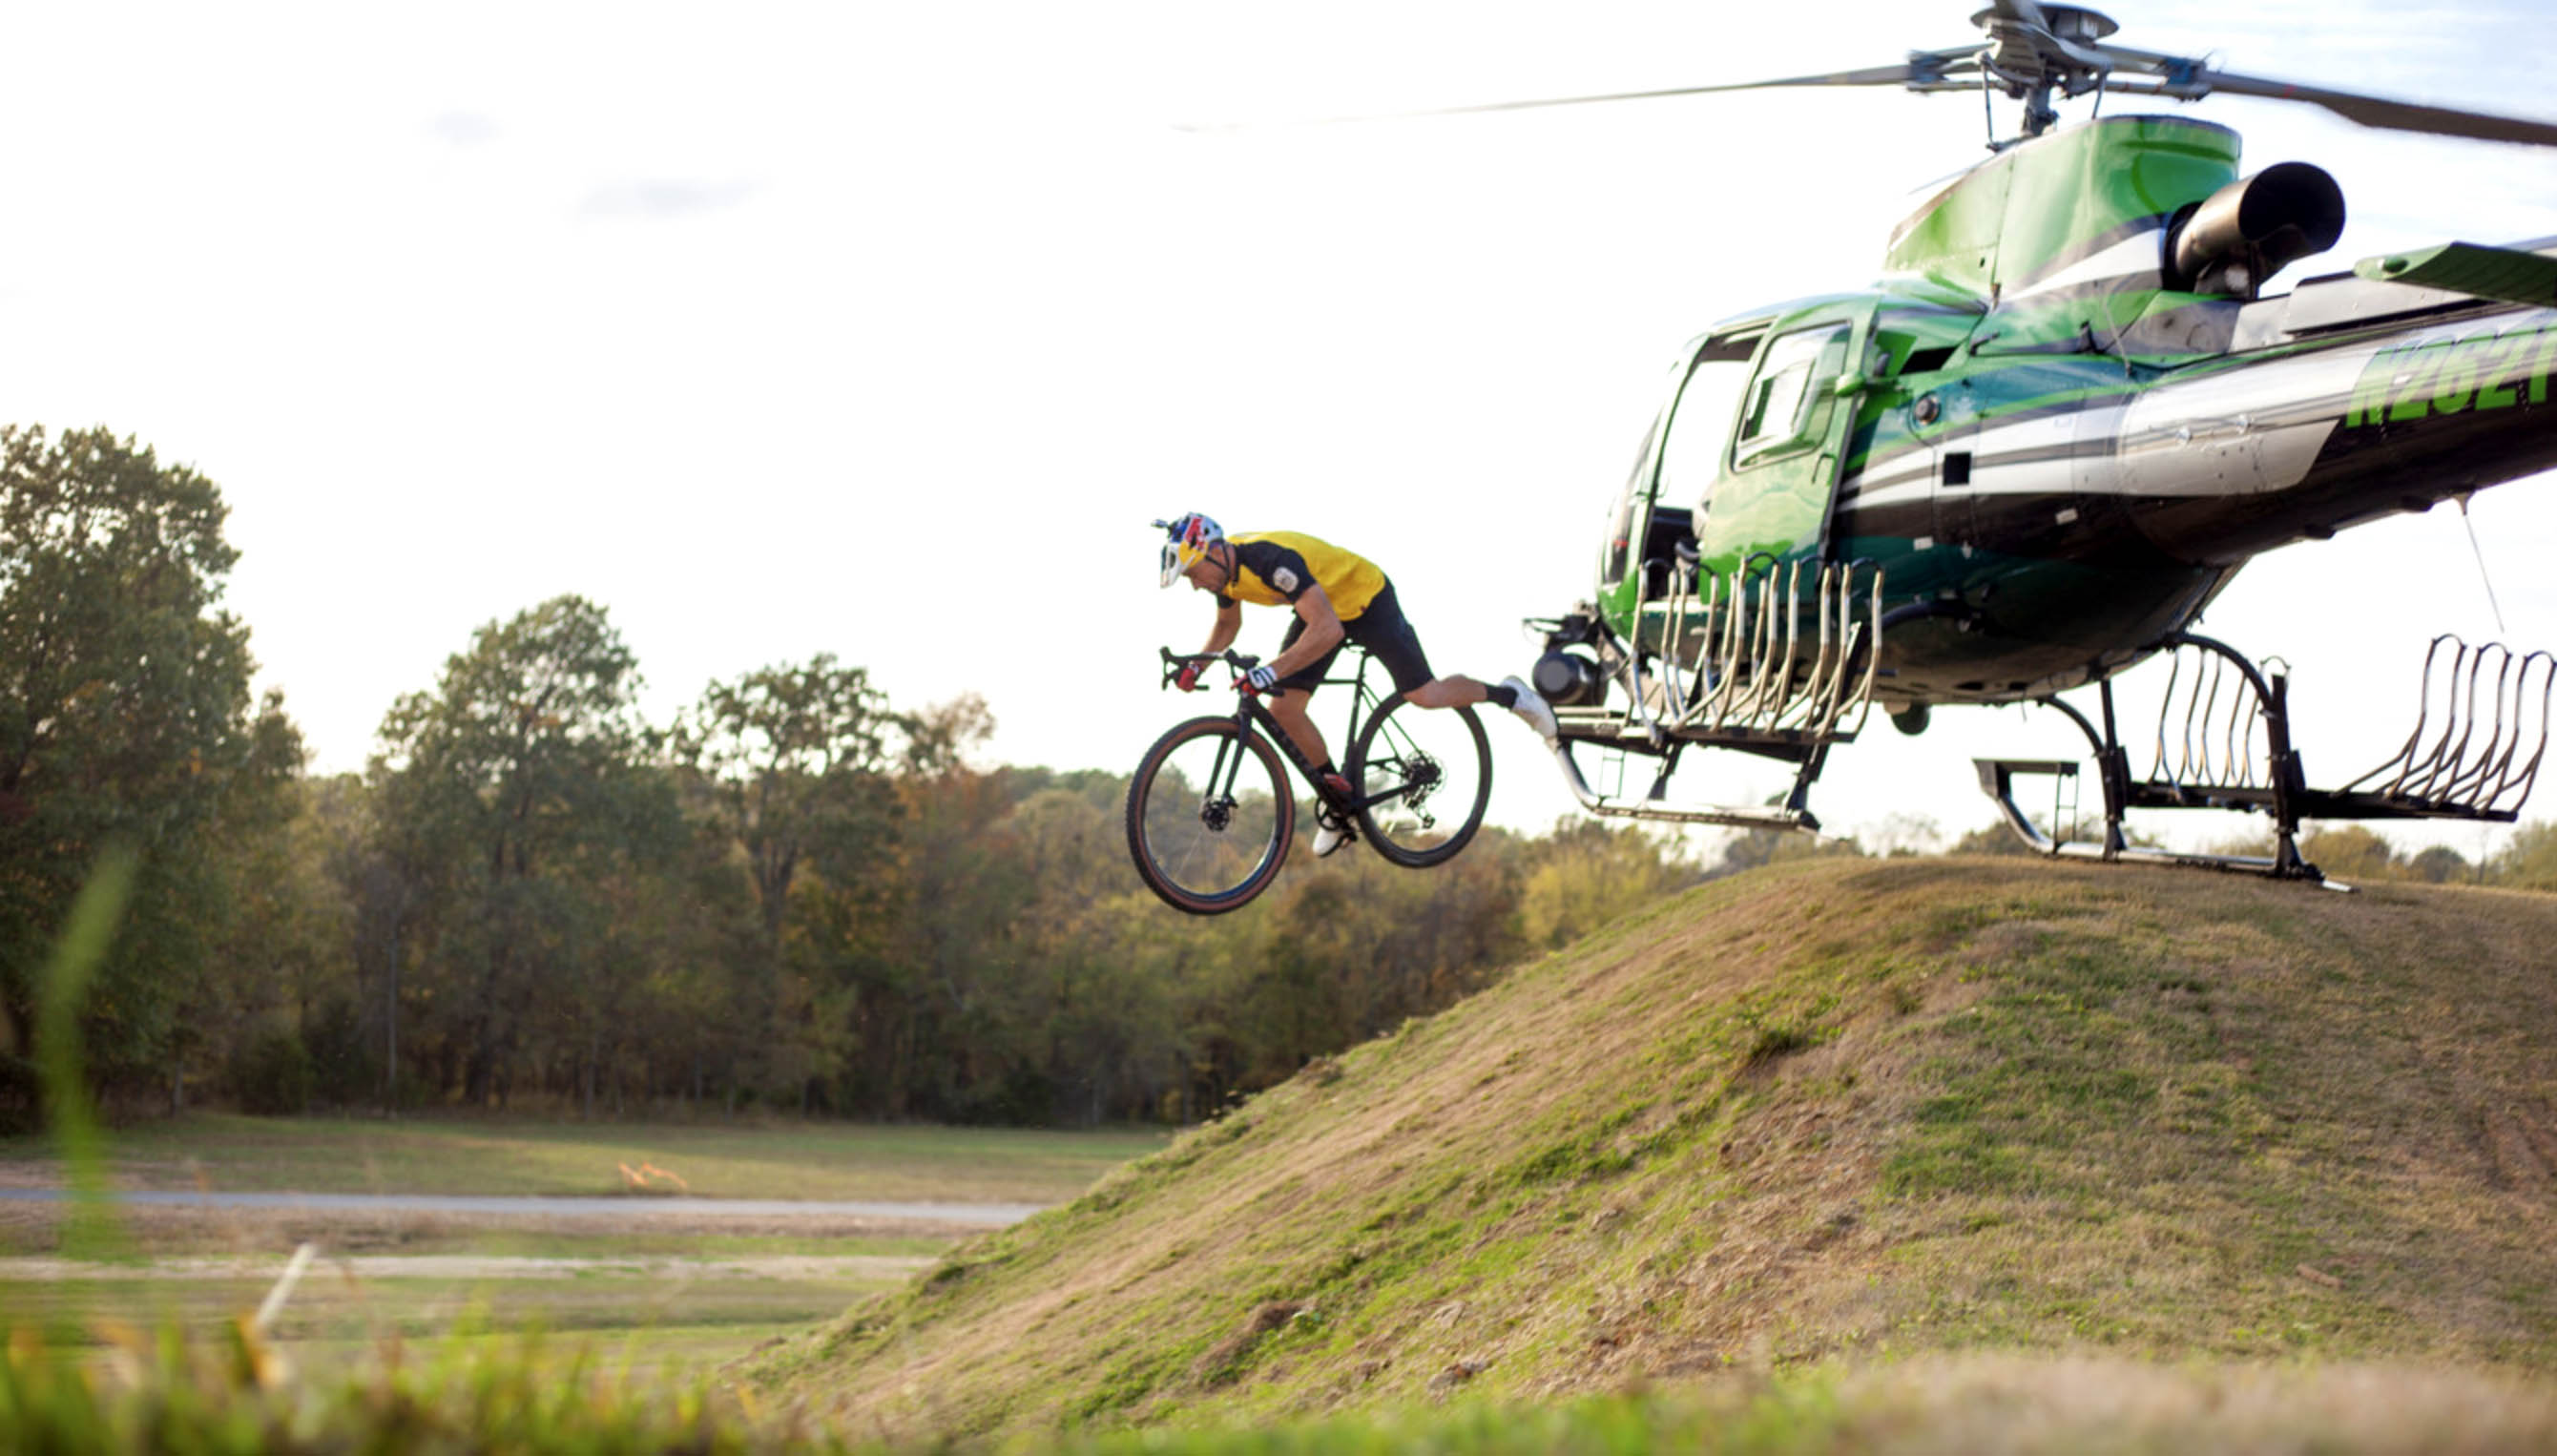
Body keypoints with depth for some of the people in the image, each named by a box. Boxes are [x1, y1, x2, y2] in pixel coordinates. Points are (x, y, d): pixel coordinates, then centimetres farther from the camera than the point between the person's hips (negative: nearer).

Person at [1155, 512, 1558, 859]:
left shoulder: (1270, 559, -40)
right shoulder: (1224, 569, -13)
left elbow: (1327, 630, -46)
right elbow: (1227, 625, 9)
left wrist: (1270, 672, -53)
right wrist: (1196, 666, -8)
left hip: (1366, 599, -7)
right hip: (1321, 609, 7)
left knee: (1424, 695, -6)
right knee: (1282, 709, -6)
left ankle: (1507, 694, 22)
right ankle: (1338, 796, 11)